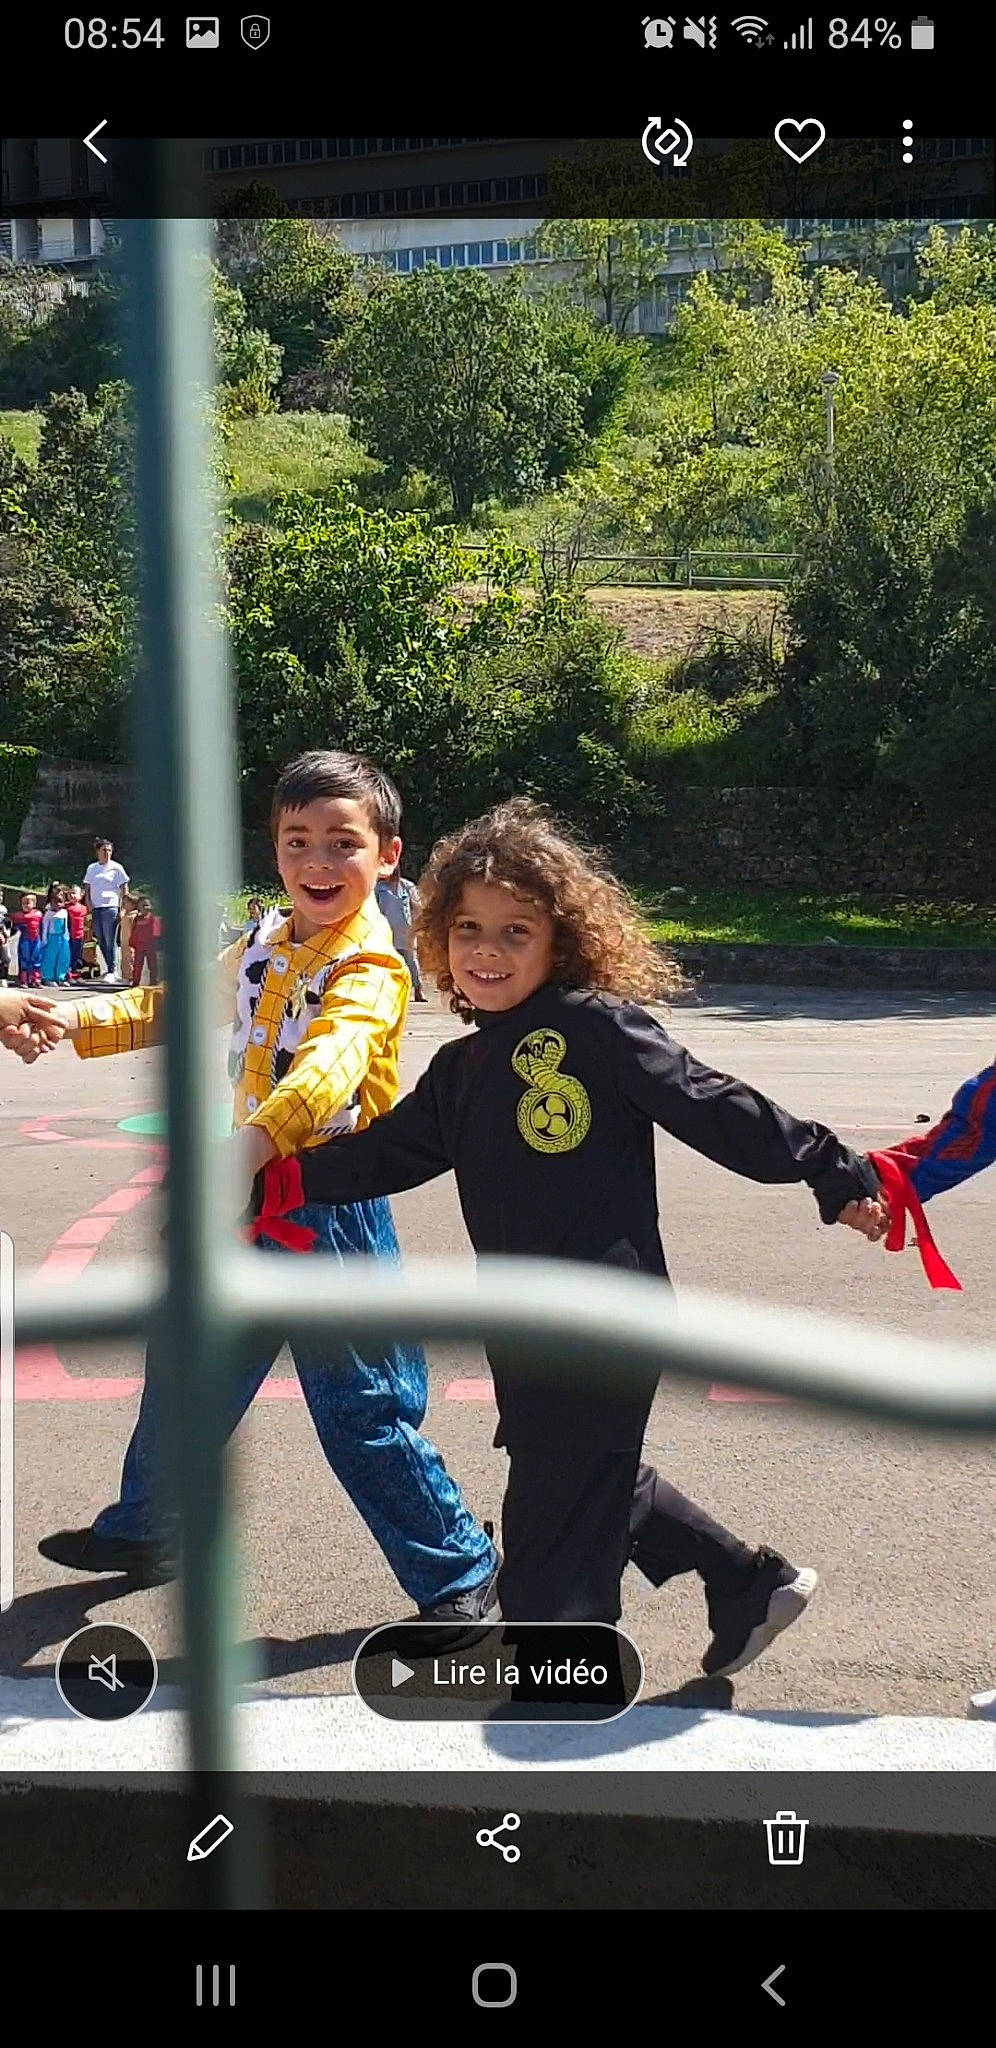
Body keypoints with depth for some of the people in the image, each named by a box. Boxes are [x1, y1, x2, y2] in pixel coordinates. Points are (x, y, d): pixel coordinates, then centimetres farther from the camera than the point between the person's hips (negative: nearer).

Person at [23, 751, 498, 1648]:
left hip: (331, 1205, -8)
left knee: (364, 1408, -2)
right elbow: (170, 1007, 15)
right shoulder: (260, 951, 7)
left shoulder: (370, 970, -18)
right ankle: (148, 1531, 41)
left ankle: (461, 1573, 15)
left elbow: (327, 1063, -36)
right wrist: (71, 1023, -2)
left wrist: (252, 1141, -53)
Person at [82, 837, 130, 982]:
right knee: (100, 940, 7)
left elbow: (124, 888, 3)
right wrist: (89, 905, 4)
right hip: (95, 908, 5)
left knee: (109, 941, -9)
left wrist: (122, 907, -5)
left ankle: (111, 971, -5)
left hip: (110, 907, -5)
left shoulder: (116, 867, 3)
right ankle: (108, 968, 17)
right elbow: (87, 888, 19)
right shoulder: (92, 868, 14)